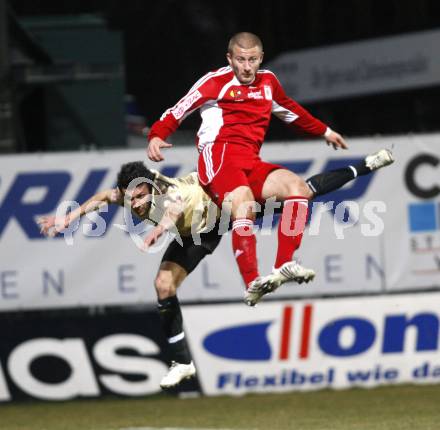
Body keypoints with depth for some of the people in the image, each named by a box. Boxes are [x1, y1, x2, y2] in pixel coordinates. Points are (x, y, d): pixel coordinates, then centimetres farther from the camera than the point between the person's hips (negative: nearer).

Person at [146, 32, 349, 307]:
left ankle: (285, 265, -24)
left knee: (298, 187, -16)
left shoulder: (268, 81, 21)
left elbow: (290, 110, 39)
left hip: (251, 163, 7)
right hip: (219, 157, -6)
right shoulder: (216, 82, 3)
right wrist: (156, 136, -18)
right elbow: (178, 111, -1)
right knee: (244, 203, -32)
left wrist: (323, 131, 47)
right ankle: (252, 284, -41)